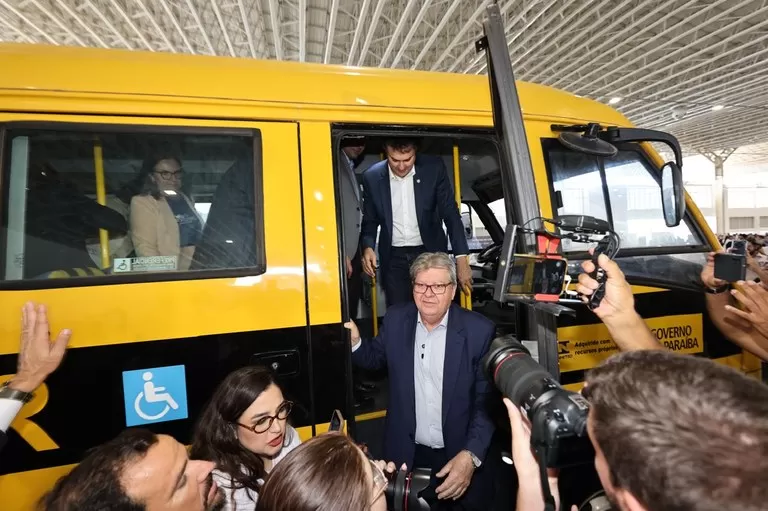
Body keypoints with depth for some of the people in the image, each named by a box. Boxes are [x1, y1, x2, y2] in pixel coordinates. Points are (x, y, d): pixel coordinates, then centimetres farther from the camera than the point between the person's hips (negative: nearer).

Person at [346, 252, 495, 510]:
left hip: (462, 455, -2)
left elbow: (488, 401, -13)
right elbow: (376, 358, 8)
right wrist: (355, 342, -12)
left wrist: (471, 455, -23)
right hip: (408, 454, 2)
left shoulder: (479, 331, -16)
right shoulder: (395, 319, -7)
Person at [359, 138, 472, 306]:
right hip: (394, 258, 1)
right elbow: (369, 220, 6)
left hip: (430, 254, 0)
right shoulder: (372, 177, -4)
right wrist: (368, 247, -14)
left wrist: (461, 260, -13)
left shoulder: (434, 169, -8)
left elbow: (451, 214, -6)